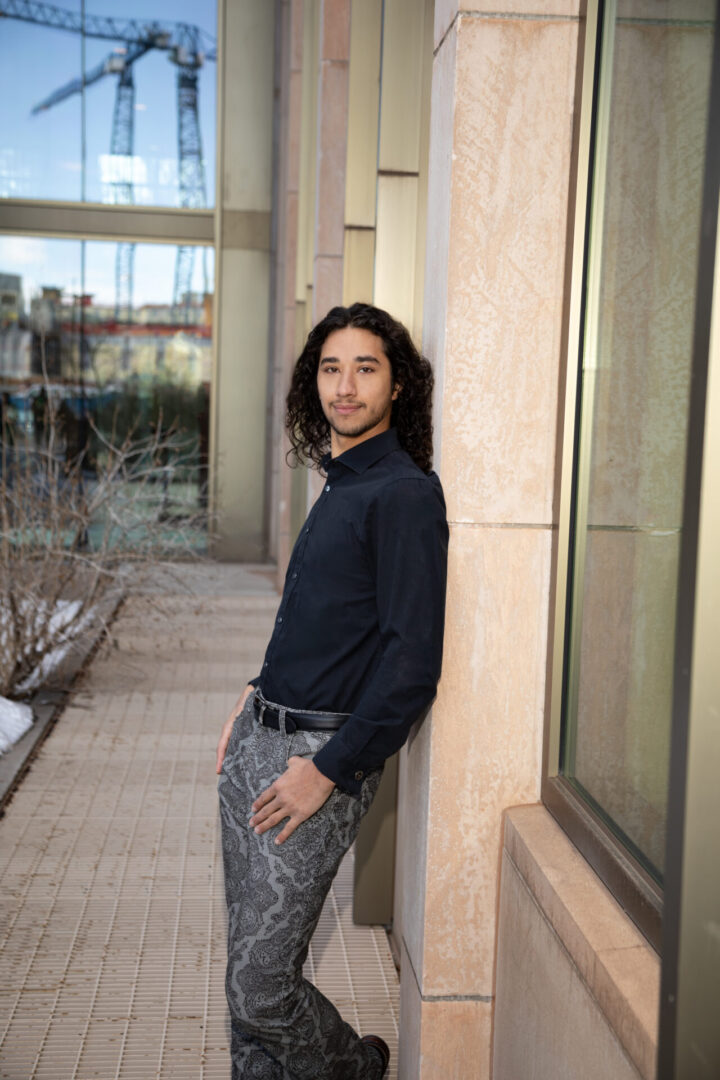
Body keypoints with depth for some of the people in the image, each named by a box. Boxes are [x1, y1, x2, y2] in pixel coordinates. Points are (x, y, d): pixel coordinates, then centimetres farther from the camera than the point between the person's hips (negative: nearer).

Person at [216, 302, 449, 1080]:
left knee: (261, 985, -1)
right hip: (256, 741, 9)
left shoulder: (404, 494, -15)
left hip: (321, 752, -8)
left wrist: (330, 769, -18)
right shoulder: (339, 484, 14)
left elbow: (414, 660, -20)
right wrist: (258, 693, 16)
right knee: (246, 960, 15)